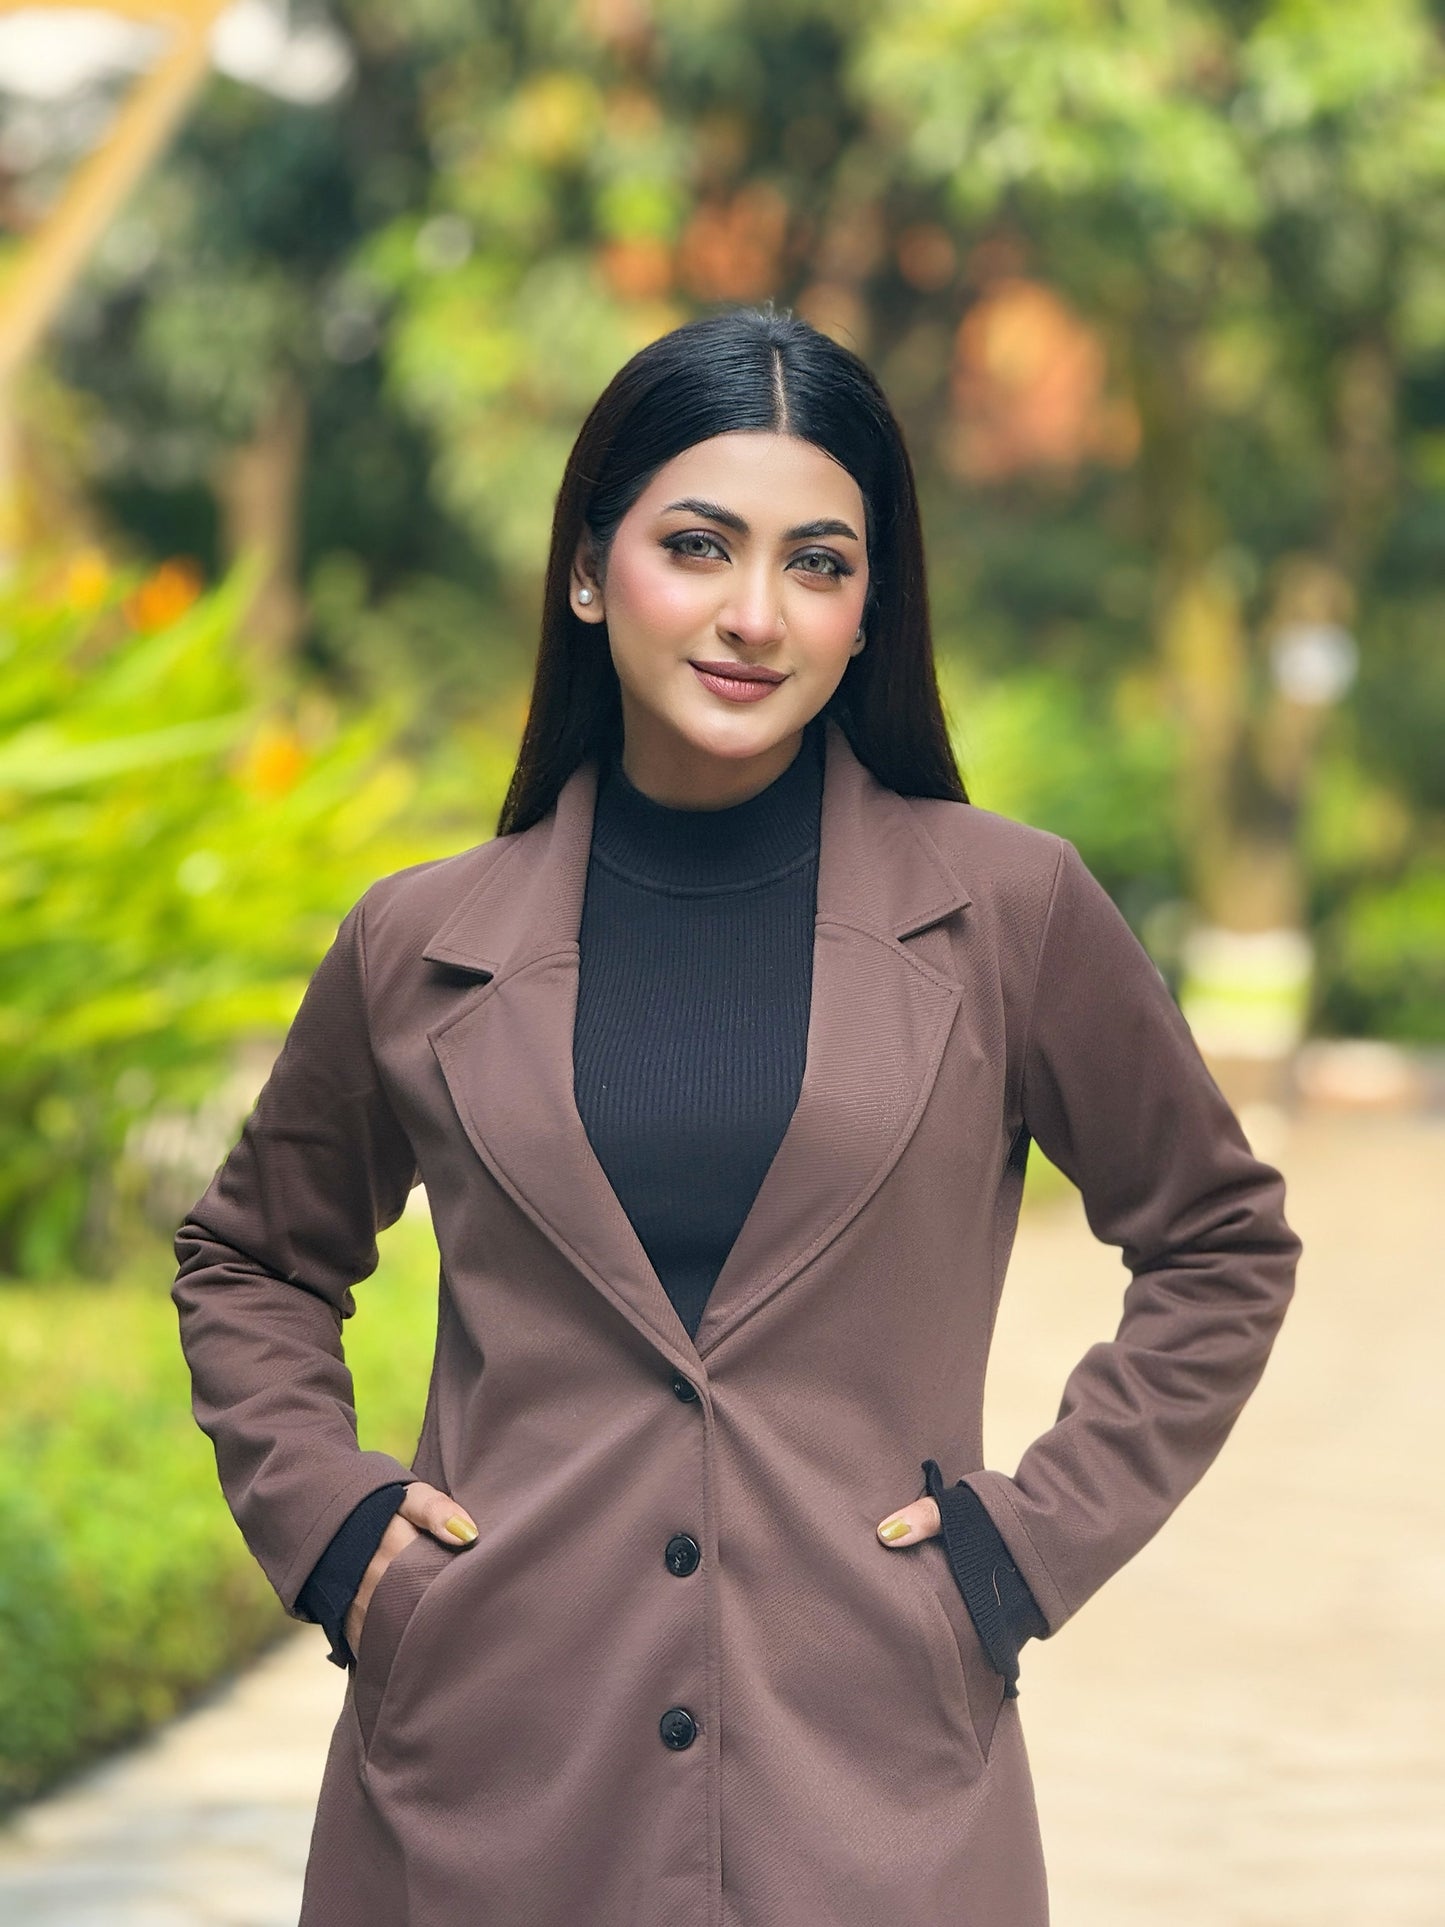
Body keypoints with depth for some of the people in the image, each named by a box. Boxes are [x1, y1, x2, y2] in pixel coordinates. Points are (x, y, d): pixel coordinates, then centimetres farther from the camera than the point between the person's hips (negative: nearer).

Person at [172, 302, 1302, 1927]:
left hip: (873, 1794, -1)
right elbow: (248, 1258, 21)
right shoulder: (423, 945, 5)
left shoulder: (1008, 912, 1)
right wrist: (317, 1514, 6)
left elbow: (1222, 1245, 13)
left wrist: (1042, 1532, 3)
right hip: (485, 1793, 1)